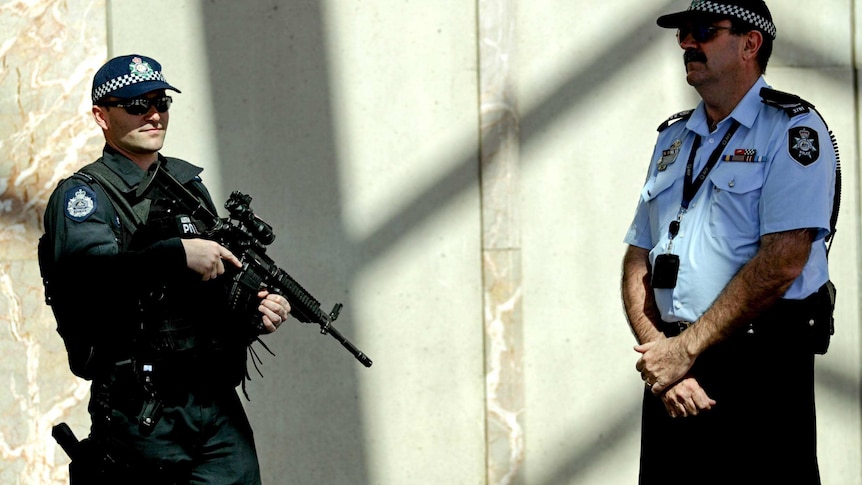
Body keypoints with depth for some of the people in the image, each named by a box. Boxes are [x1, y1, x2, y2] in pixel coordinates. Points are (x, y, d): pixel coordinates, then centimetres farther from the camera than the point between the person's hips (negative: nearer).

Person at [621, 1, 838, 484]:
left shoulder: (793, 130, -4)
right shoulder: (673, 138, 17)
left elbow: (782, 262, -15)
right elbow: (638, 260, 12)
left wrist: (685, 350, -14)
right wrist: (660, 357, -5)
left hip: (762, 372, -6)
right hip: (673, 379, 6)